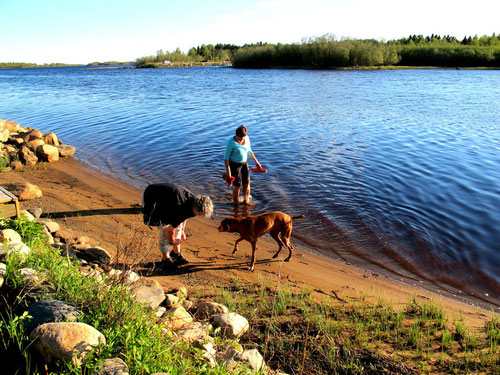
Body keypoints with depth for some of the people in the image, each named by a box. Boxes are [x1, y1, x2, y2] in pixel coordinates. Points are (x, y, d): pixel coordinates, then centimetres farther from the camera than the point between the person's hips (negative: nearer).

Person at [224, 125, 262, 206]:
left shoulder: (246, 138, -6)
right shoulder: (231, 142, -24)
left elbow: (249, 150, 11)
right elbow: (226, 157, -19)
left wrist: (256, 161, 13)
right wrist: (228, 171, -22)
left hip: (244, 163, 6)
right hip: (234, 165, -6)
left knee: (247, 184, 10)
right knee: (238, 186, 0)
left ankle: (246, 201, 33)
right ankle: (236, 204, 20)